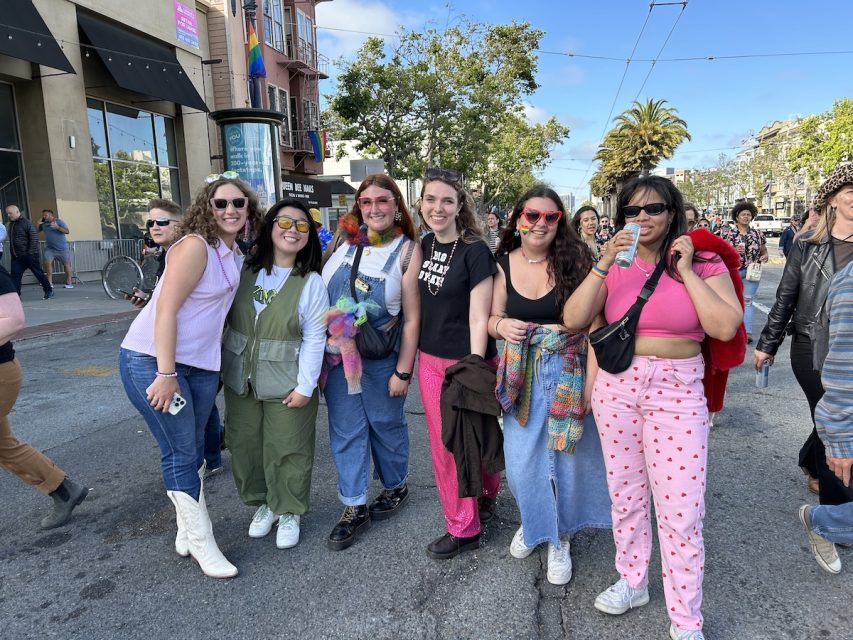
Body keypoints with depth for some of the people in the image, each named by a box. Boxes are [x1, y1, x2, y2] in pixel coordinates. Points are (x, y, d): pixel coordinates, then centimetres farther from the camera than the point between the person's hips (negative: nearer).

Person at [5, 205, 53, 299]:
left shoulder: (27, 223, -10)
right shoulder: (11, 224, 14)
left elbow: (34, 238, -15)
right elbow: (11, 240, 22)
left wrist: (30, 252, -18)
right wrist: (12, 252, 14)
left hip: (29, 255, -7)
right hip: (16, 256, 7)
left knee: (38, 273, 2)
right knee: (15, 275, 0)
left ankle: (49, 291, 13)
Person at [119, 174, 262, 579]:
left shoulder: (232, 253, 9)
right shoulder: (196, 245, -16)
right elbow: (165, 309, -20)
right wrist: (166, 374, -22)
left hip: (200, 365, 8)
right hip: (152, 362, -8)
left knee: (192, 450, 15)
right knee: (181, 453, 0)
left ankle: (187, 533, 31)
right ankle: (201, 544, 15)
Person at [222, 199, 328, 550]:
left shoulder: (311, 283, -9)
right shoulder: (245, 270, 2)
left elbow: (313, 339, -11)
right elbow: (223, 317, 12)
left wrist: (305, 386, -14)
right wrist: (217, 364, 8)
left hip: (286, 384, -4)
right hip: (240, 378, 5)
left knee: (288, 450, 5)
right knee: (245, 445, 14)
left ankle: (289, 512, 28)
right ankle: (262, 503, 37)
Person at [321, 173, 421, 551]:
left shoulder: (407, 250, -8)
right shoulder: (347, 241, 2)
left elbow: (412, 318, -9)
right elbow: (321, 288, 10)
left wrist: (403, 371, -11)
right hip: (338, 354, 3)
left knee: (386, 424, 14)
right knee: (345, 430, 8)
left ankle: (396, 488, 38)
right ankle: (354, 508, 22)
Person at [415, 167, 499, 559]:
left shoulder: (474, 252, -14)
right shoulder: (425, 244, 6)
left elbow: (478, 317, -16)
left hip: (467, 361, -6)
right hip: (430, 360, 6)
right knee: (442, 444, 13)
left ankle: (486, 495, 34)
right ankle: (461, 523, 31)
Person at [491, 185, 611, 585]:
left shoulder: (574, 260, -9)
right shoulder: (504, 264, 1)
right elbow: (492, 318, 7)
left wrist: (592, 377, -18)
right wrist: (502, 325, -16)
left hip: (568, 372, -2)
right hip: (522, 373, 2)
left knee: (567, 453, 8)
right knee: (520, 458, 5)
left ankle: (558, 537, 32)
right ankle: (532, 522, 37)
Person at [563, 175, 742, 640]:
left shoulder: (705, 264, -3)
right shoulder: (613, 267, 2)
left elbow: (725, 328, -16)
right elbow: (573, 320, -10)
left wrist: (686, 271, -14)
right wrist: (604, 264, -17)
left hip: (678, 392, -2)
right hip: (617, 386, 3)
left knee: (681, 510, 0)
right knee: (625, 492, 15)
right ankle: (632, 581, 37)